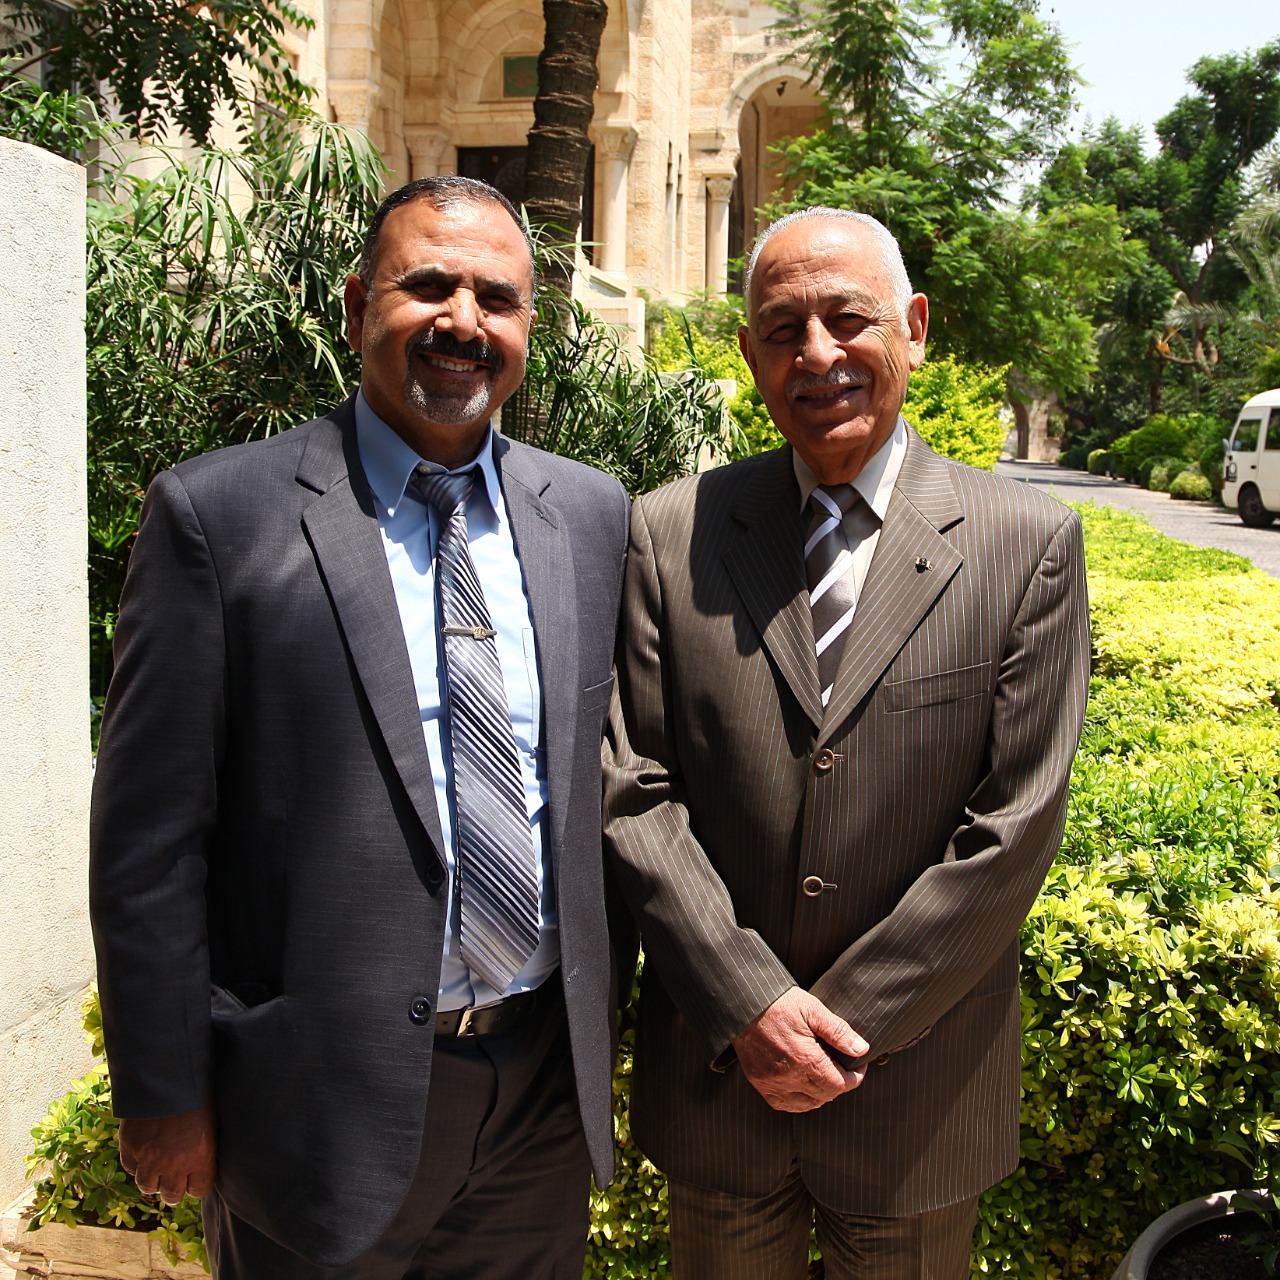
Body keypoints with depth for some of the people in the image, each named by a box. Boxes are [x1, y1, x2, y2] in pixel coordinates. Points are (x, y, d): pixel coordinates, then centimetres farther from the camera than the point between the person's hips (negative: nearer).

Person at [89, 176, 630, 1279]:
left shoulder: (593, 514, 3)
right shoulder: (219, 513, -10)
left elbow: (610, 781, 8)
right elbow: (149, 840, -9)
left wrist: (602, 1022, 10)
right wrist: (164, 1101, -7)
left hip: (549, 1079, 4)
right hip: (328, 1097, -3)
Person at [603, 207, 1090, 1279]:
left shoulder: (1031, 544, -7)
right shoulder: (672, 534, -3)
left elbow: (1014, 832, -10)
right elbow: (634, 789, -6)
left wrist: (843, 1025, -11)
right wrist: (748, 1003, -13)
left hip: (919, 1084, -1)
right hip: (716, 1067, 1)